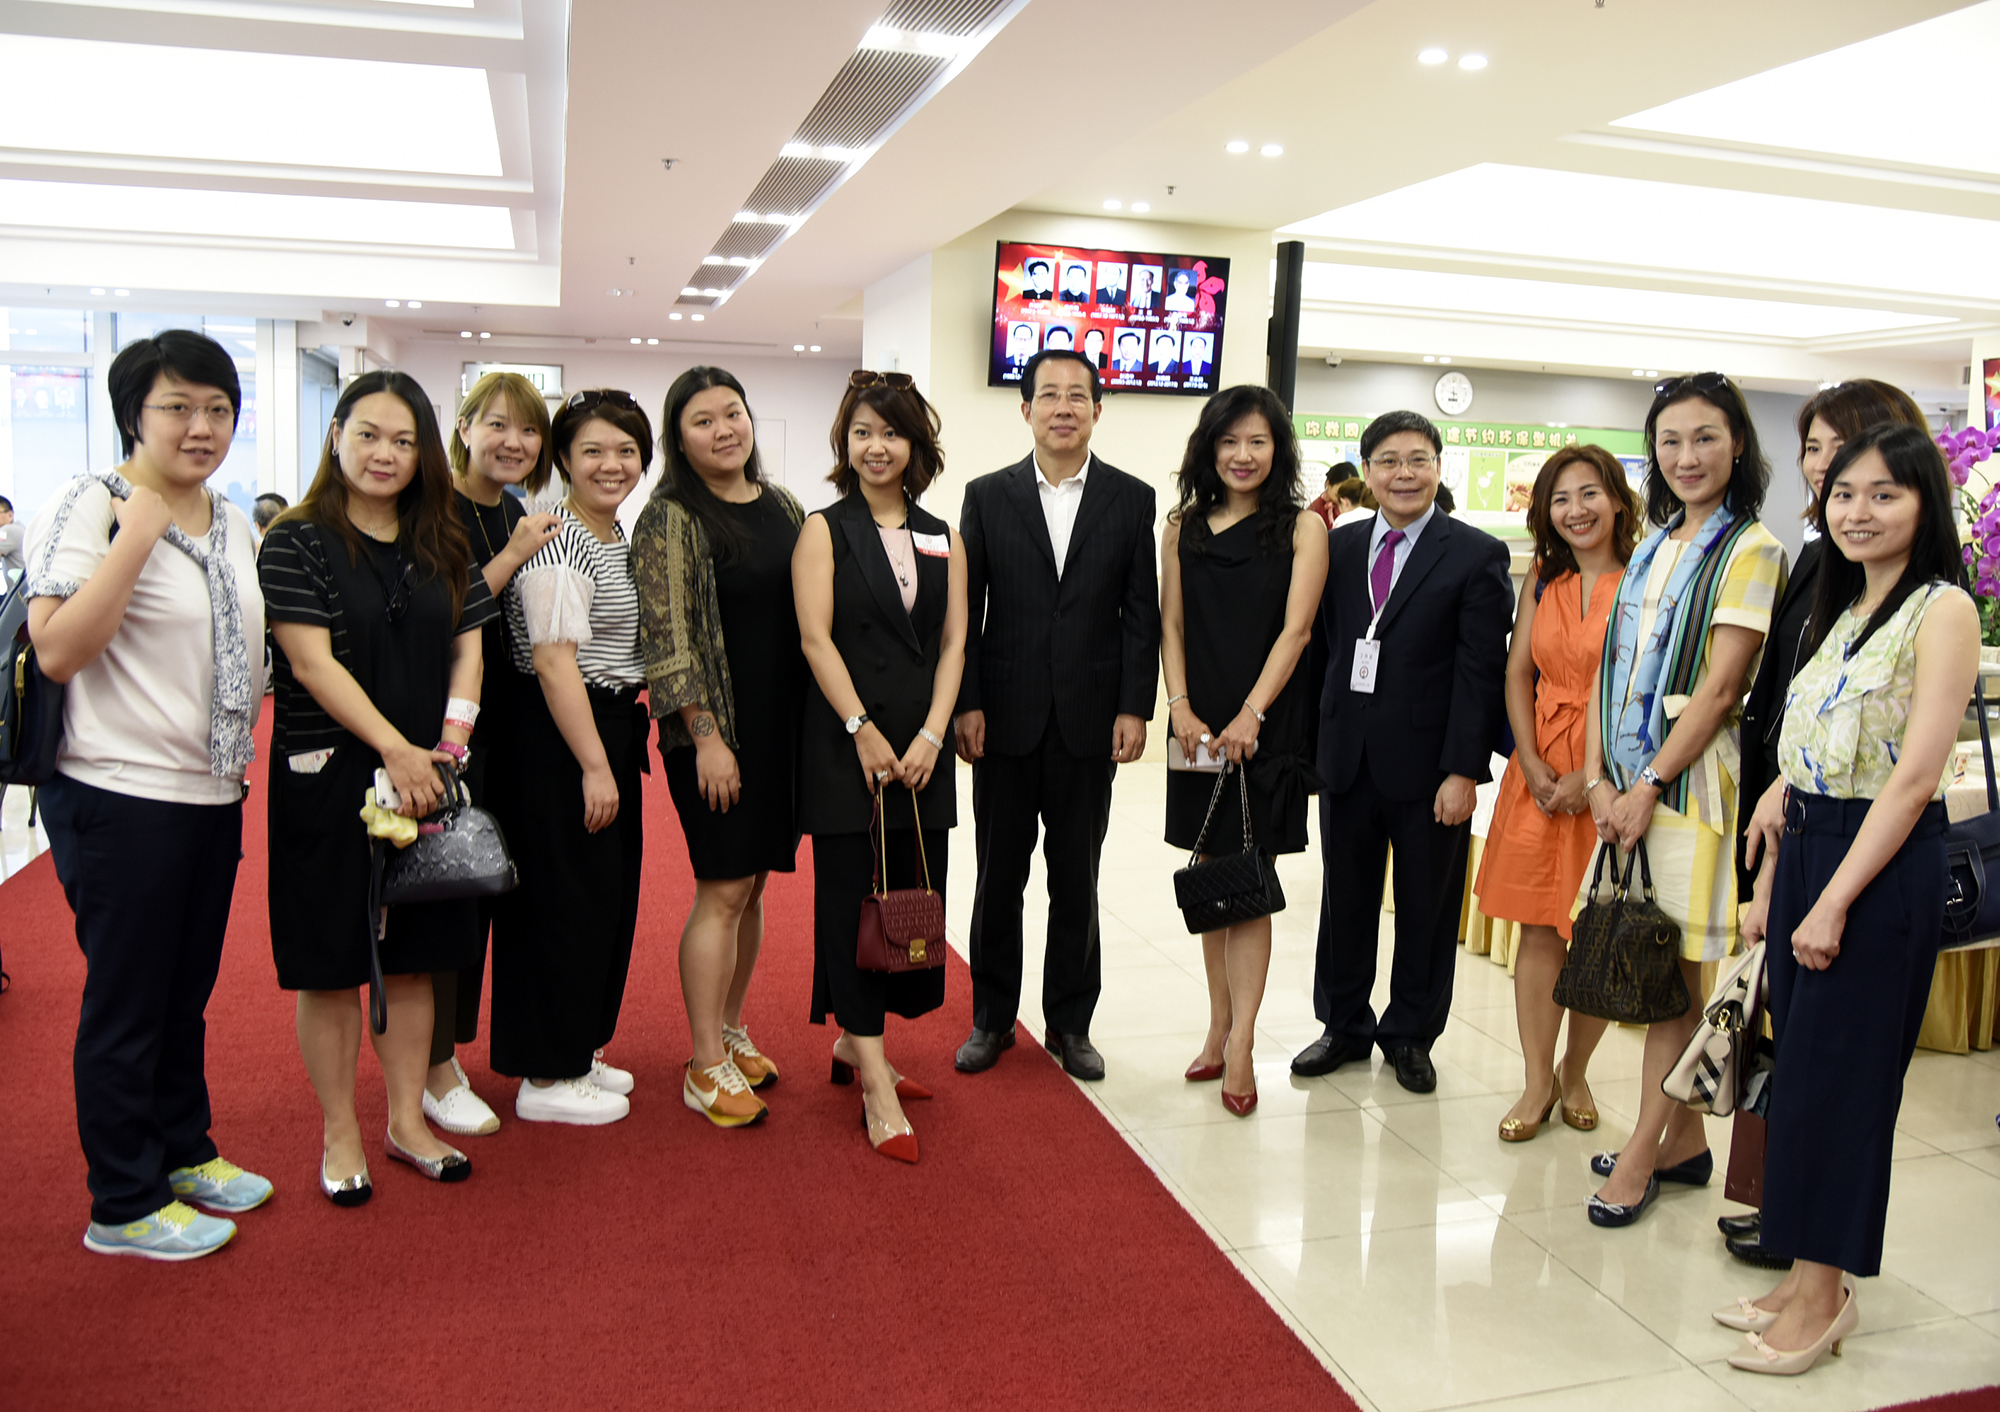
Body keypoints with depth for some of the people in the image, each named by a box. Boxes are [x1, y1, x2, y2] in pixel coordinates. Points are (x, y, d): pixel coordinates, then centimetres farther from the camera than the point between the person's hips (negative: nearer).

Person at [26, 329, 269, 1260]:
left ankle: (183, 1150, 36)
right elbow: (57, 650, -22)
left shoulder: (232, 522, 12)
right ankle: (124, 1206, 19)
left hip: (214, 797, 7)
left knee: (187, 990, 19)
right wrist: (139, 533, -24)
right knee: (126, 1003, 4)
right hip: (123, 799, -7)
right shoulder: (90, 508, -11)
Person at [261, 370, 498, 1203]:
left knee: (414, 957, 12)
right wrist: (394, 749, -19)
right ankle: (339, 1136, 20)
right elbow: (312, 663, -13)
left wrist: (451, 735, -7)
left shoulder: (443, 548, 10)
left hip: (428, 780, 5)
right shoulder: (296, 543, -5)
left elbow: (468, 645, 10)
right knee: (332, 964, 5)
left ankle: (407, 1121, 25)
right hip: (328, 782, -4)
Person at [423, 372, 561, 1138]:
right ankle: (433, 1071, 14)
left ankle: (445, 1051, 32)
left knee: (483, 888, 15)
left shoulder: (518, 514, 11)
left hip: (501, 724, 8)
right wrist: (512, 558, -20)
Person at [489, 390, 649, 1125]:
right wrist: (593, 765, -22)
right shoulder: (557, 545, -16)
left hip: (612, 729, 10)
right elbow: (554, 662, -22)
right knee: (567, 902, -2)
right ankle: (547, 1080, 11)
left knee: (610, 897, 16)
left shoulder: (620, 537, 13)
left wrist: (618, 753, 19)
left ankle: (577, 1052, 31)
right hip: (561, 740, -10)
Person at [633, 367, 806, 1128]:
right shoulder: (669, 519, -8)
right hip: (714, 729, -6)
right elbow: (668, 638, -12)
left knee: (752, 886, 13)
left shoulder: (783, 507, 11)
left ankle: (731, 1031, 28)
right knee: (722, 891, -3)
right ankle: (706, 1068, 8)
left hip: (781, 724, 6)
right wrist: (707, 736, -16)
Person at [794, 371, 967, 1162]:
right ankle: (876, 1086, 2)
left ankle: (854, 1044, 25)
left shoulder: (942, 539, 12)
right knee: (852, 897, -3)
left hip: (921, 745, 5)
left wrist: (930, 734, -6)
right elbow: (816, 636, -7)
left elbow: (953, 642, 6)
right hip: (846, 741, -4)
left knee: (913, 896, 7)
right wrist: (863, 730, -14)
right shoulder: (825, 530, 1)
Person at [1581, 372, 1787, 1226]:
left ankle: (1641, 1155, 7)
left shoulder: (1749, 549, -6)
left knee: (1673, 971, -1)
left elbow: (1721, 682, -13)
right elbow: (1609, 667, 11)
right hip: (1626, 782, 7)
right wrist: (1599, 776, 0)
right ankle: (1685, 1141, 23)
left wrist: (1651, 784, -15)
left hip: (1689, 780, -7)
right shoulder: (1653, 549, 15)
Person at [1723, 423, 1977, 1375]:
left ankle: (1821, 1297, 14)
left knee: (1835, 1074, 0)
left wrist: (1834, 902, -18)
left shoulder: (1942, 610, -10)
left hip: (1882, 867, -8)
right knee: (1799, 1067, 12)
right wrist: (1769, 884, 12)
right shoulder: (1840, 610, 14)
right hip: (1805, 849, 8)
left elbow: (1915, 776, -17)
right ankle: (1809, 1279, 25)